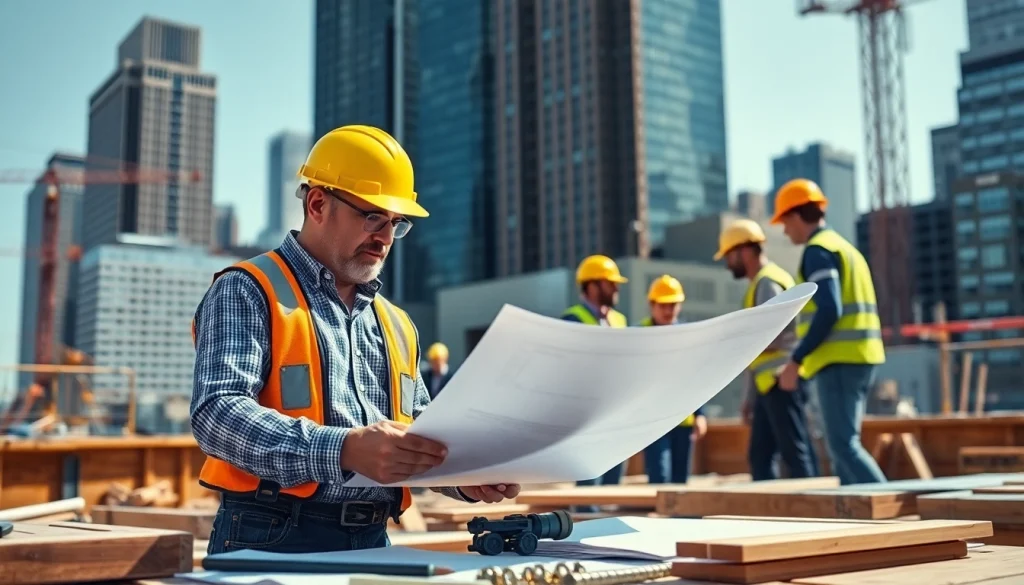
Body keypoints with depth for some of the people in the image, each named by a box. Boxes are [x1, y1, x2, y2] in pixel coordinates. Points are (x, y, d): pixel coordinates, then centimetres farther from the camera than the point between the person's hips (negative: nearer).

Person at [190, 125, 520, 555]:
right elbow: (217, 414, -16)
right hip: (272, 539, -5)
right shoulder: (248, 293, -3)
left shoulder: (395, 324, 17)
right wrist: (342, 450, -29)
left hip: (372, 542, 6)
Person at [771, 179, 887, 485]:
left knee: (843, 444, -10)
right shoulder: (845, 247, 22)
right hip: (861, 357, 10)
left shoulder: (818, 250, -7)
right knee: (844, 443, 11)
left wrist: (795, 361, -16)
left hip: (840, 359, -10)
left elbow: (829, 311, -19)